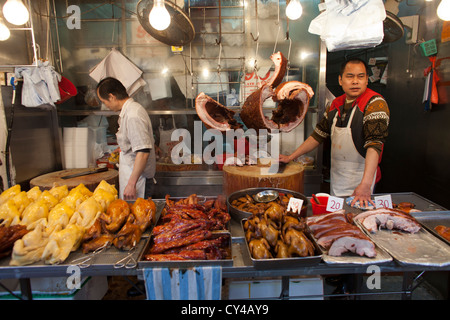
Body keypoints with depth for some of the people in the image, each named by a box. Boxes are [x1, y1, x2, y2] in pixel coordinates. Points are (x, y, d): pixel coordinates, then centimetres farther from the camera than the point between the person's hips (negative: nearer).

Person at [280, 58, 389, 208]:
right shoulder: (336, 104, 7)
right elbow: (319, 134, 14)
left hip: (360, 176, -6)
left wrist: (366, 184, -35)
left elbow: (374, 143, -25)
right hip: (336, 176, 6)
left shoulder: (375, 103, -13)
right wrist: (290, 157, 13)